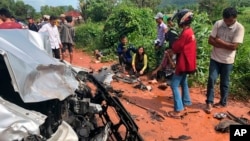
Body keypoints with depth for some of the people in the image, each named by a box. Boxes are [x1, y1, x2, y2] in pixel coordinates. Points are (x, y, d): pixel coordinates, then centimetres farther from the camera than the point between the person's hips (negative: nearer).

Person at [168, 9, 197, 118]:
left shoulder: (185, 33, -22)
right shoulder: (190, 31, 10)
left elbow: (176, 48, -18)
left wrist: (174, 42, 0)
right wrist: (173, 48, 1)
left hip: (183, 64, -10)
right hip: (187, 63, 10)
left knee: (174, 85, -7)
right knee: (183, 83, 21)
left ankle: (178, 110, -5)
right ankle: (186, 103, 34)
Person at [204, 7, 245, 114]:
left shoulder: (239, 28, -12)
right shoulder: (218, 24, -5)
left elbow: (234, 46, -18)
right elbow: (210, 40, -7)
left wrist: (219, 41, -14)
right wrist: (225, 45, -16)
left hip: (227, 60, -2)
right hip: (215, 58, 2)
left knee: (224, 83, 10)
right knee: (211, 79, -3)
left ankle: (223, 102, 29)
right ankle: (209, 102, 8)